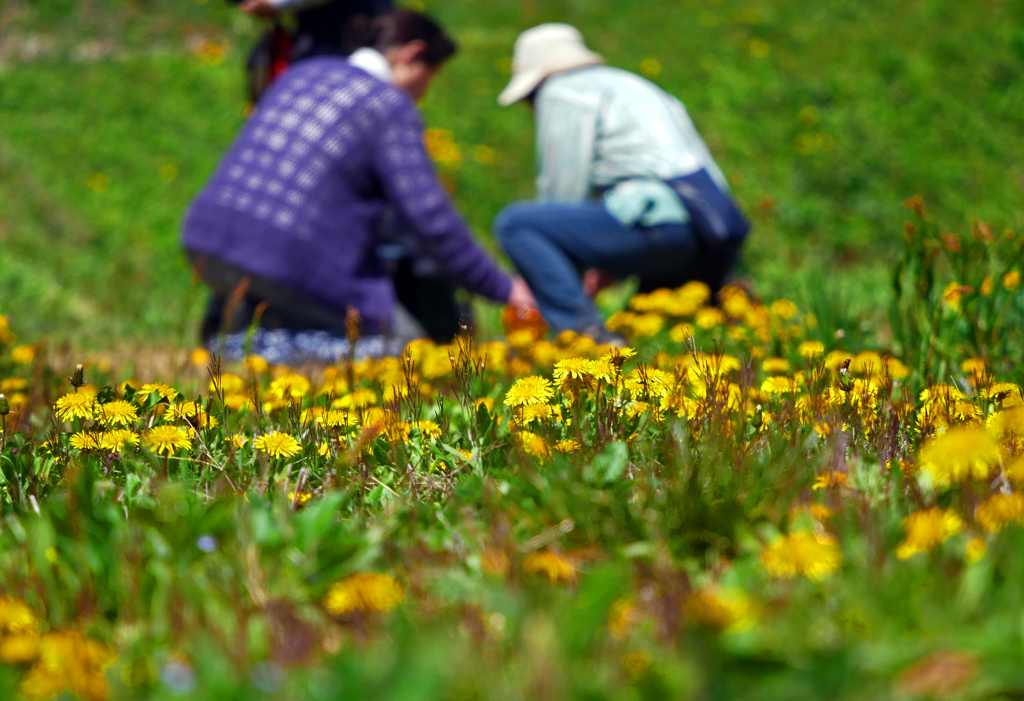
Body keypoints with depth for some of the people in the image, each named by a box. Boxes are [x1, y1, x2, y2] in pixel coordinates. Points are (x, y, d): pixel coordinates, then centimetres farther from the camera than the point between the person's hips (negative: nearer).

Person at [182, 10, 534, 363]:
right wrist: (502, 288, 2)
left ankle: (235, 315, 6)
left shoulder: (302, 72, 20)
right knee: (404, 344, 7)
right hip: (283, 261, -7)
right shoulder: (392, 107, -2)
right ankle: (274, 343, -15)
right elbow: (432, 219, -8)